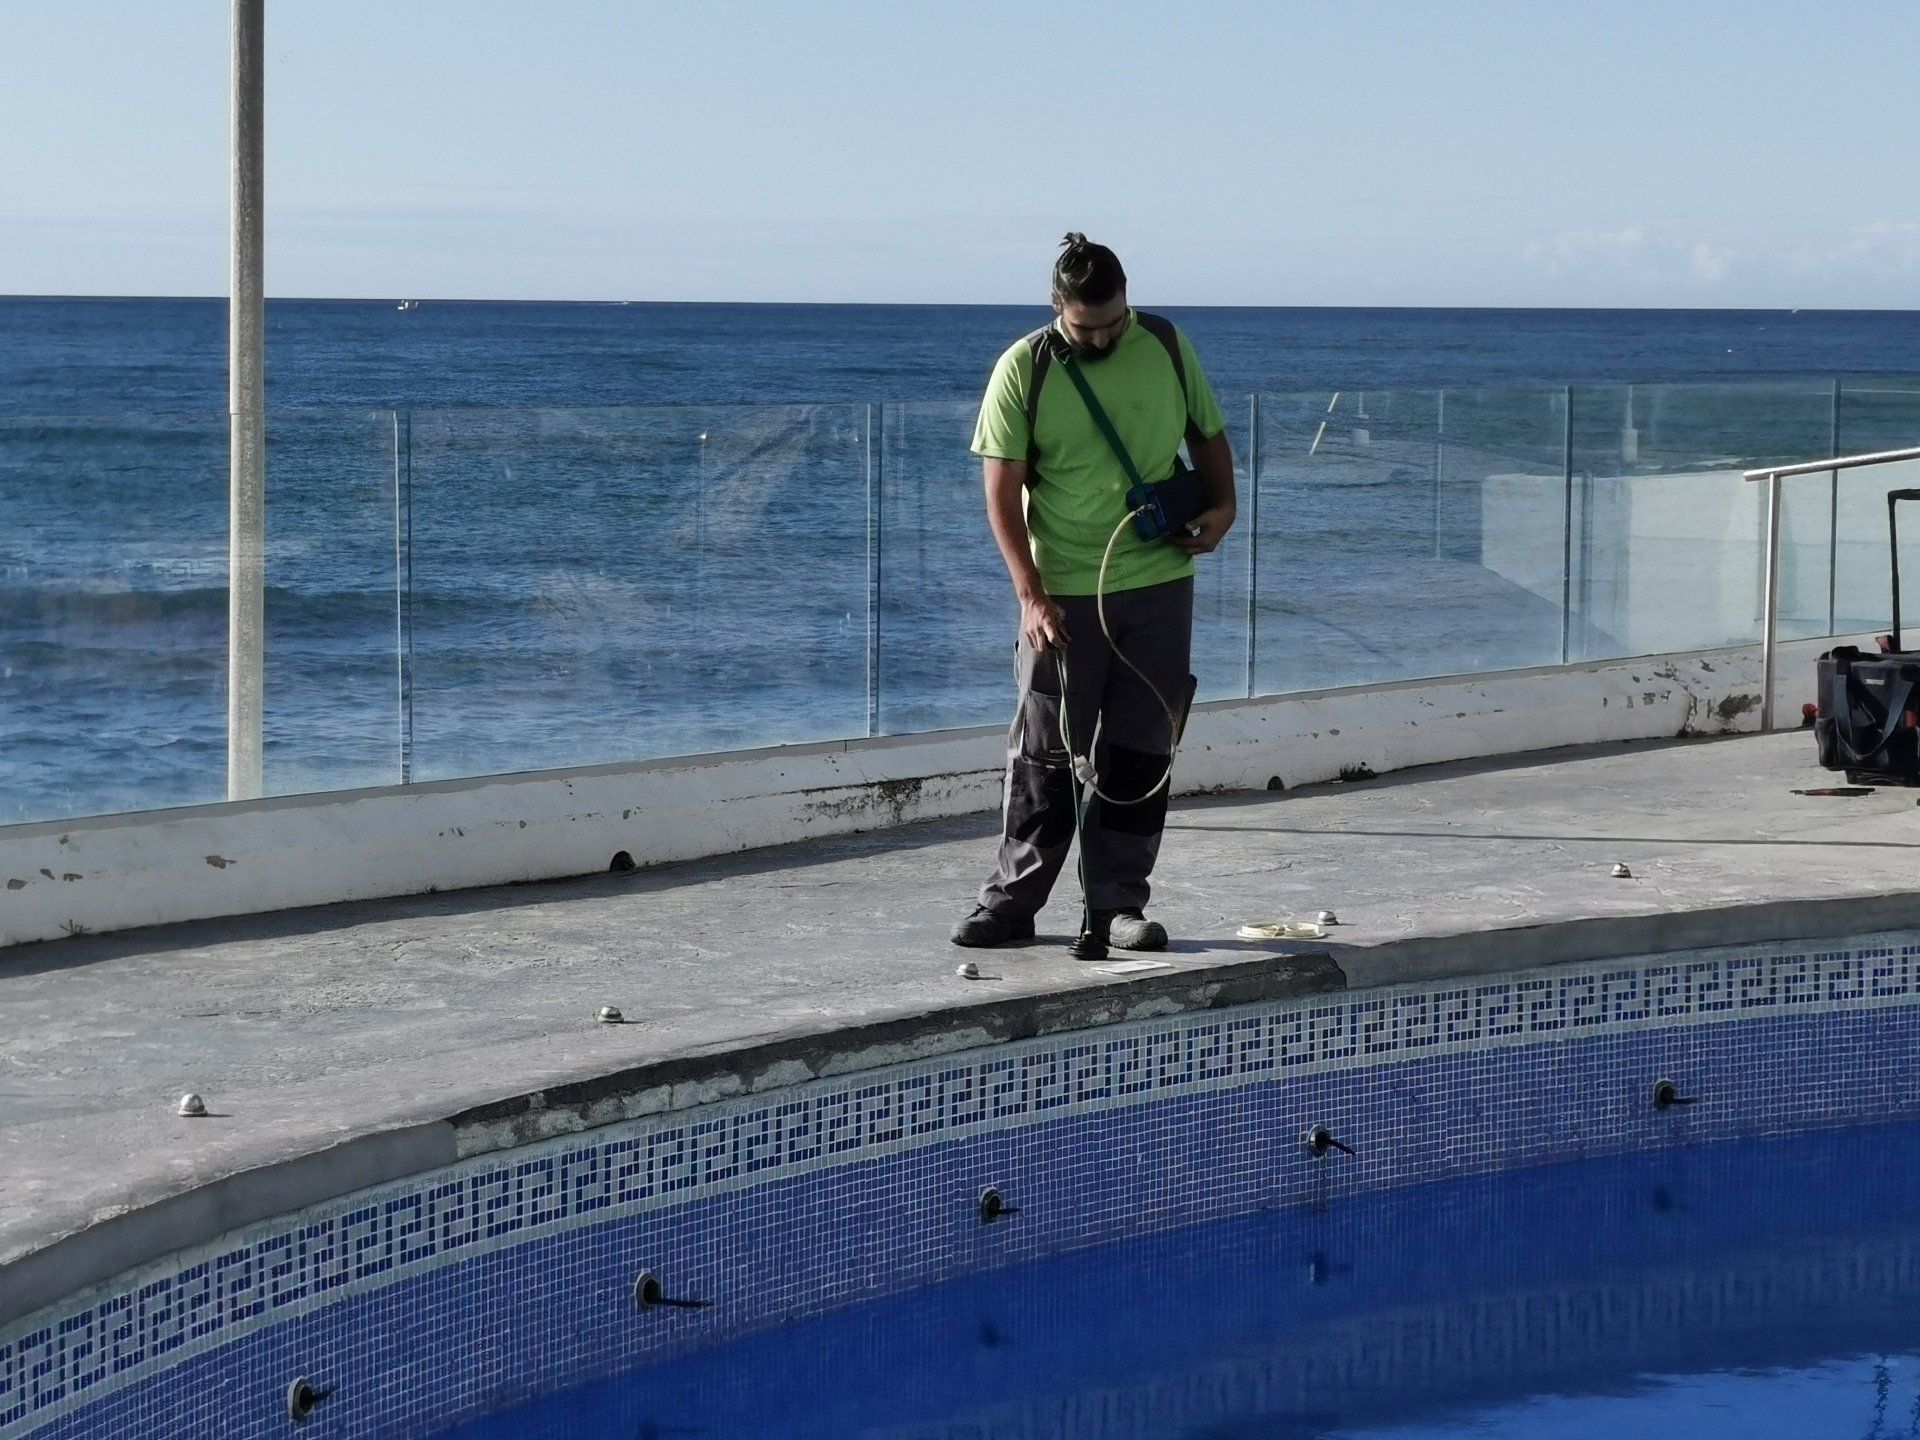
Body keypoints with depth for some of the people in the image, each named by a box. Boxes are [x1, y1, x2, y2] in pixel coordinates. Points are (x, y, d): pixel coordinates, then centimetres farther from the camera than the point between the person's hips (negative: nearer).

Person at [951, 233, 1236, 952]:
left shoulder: (1167, 347, 2)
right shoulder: (1024, 368, -6)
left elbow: (1209, 435, 17)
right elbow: (1002, 490, -7)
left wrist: (1220, 507, -3)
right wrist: (1031, 593, -16)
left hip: (1159, 586, 2)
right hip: (1062, 595, -2)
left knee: (1138, 754, 5)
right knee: (1043, 753, 0)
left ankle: (1118, 903, 12)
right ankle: (1011, 901, 9)